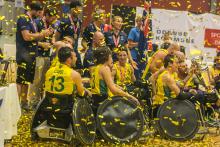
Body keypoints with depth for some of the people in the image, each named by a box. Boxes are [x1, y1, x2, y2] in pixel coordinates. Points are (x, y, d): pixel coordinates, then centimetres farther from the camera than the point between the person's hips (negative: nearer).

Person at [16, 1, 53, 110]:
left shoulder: (32, 20, 17)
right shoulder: (23, 19, -12)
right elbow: (27, 37, -22)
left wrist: (45, 34, 6)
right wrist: (42, 34, -13)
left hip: (31, 55, 9)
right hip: (24, 55, -9)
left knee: (27, 80, 13)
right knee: (20, 80, -11)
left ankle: (24, 102, 21)